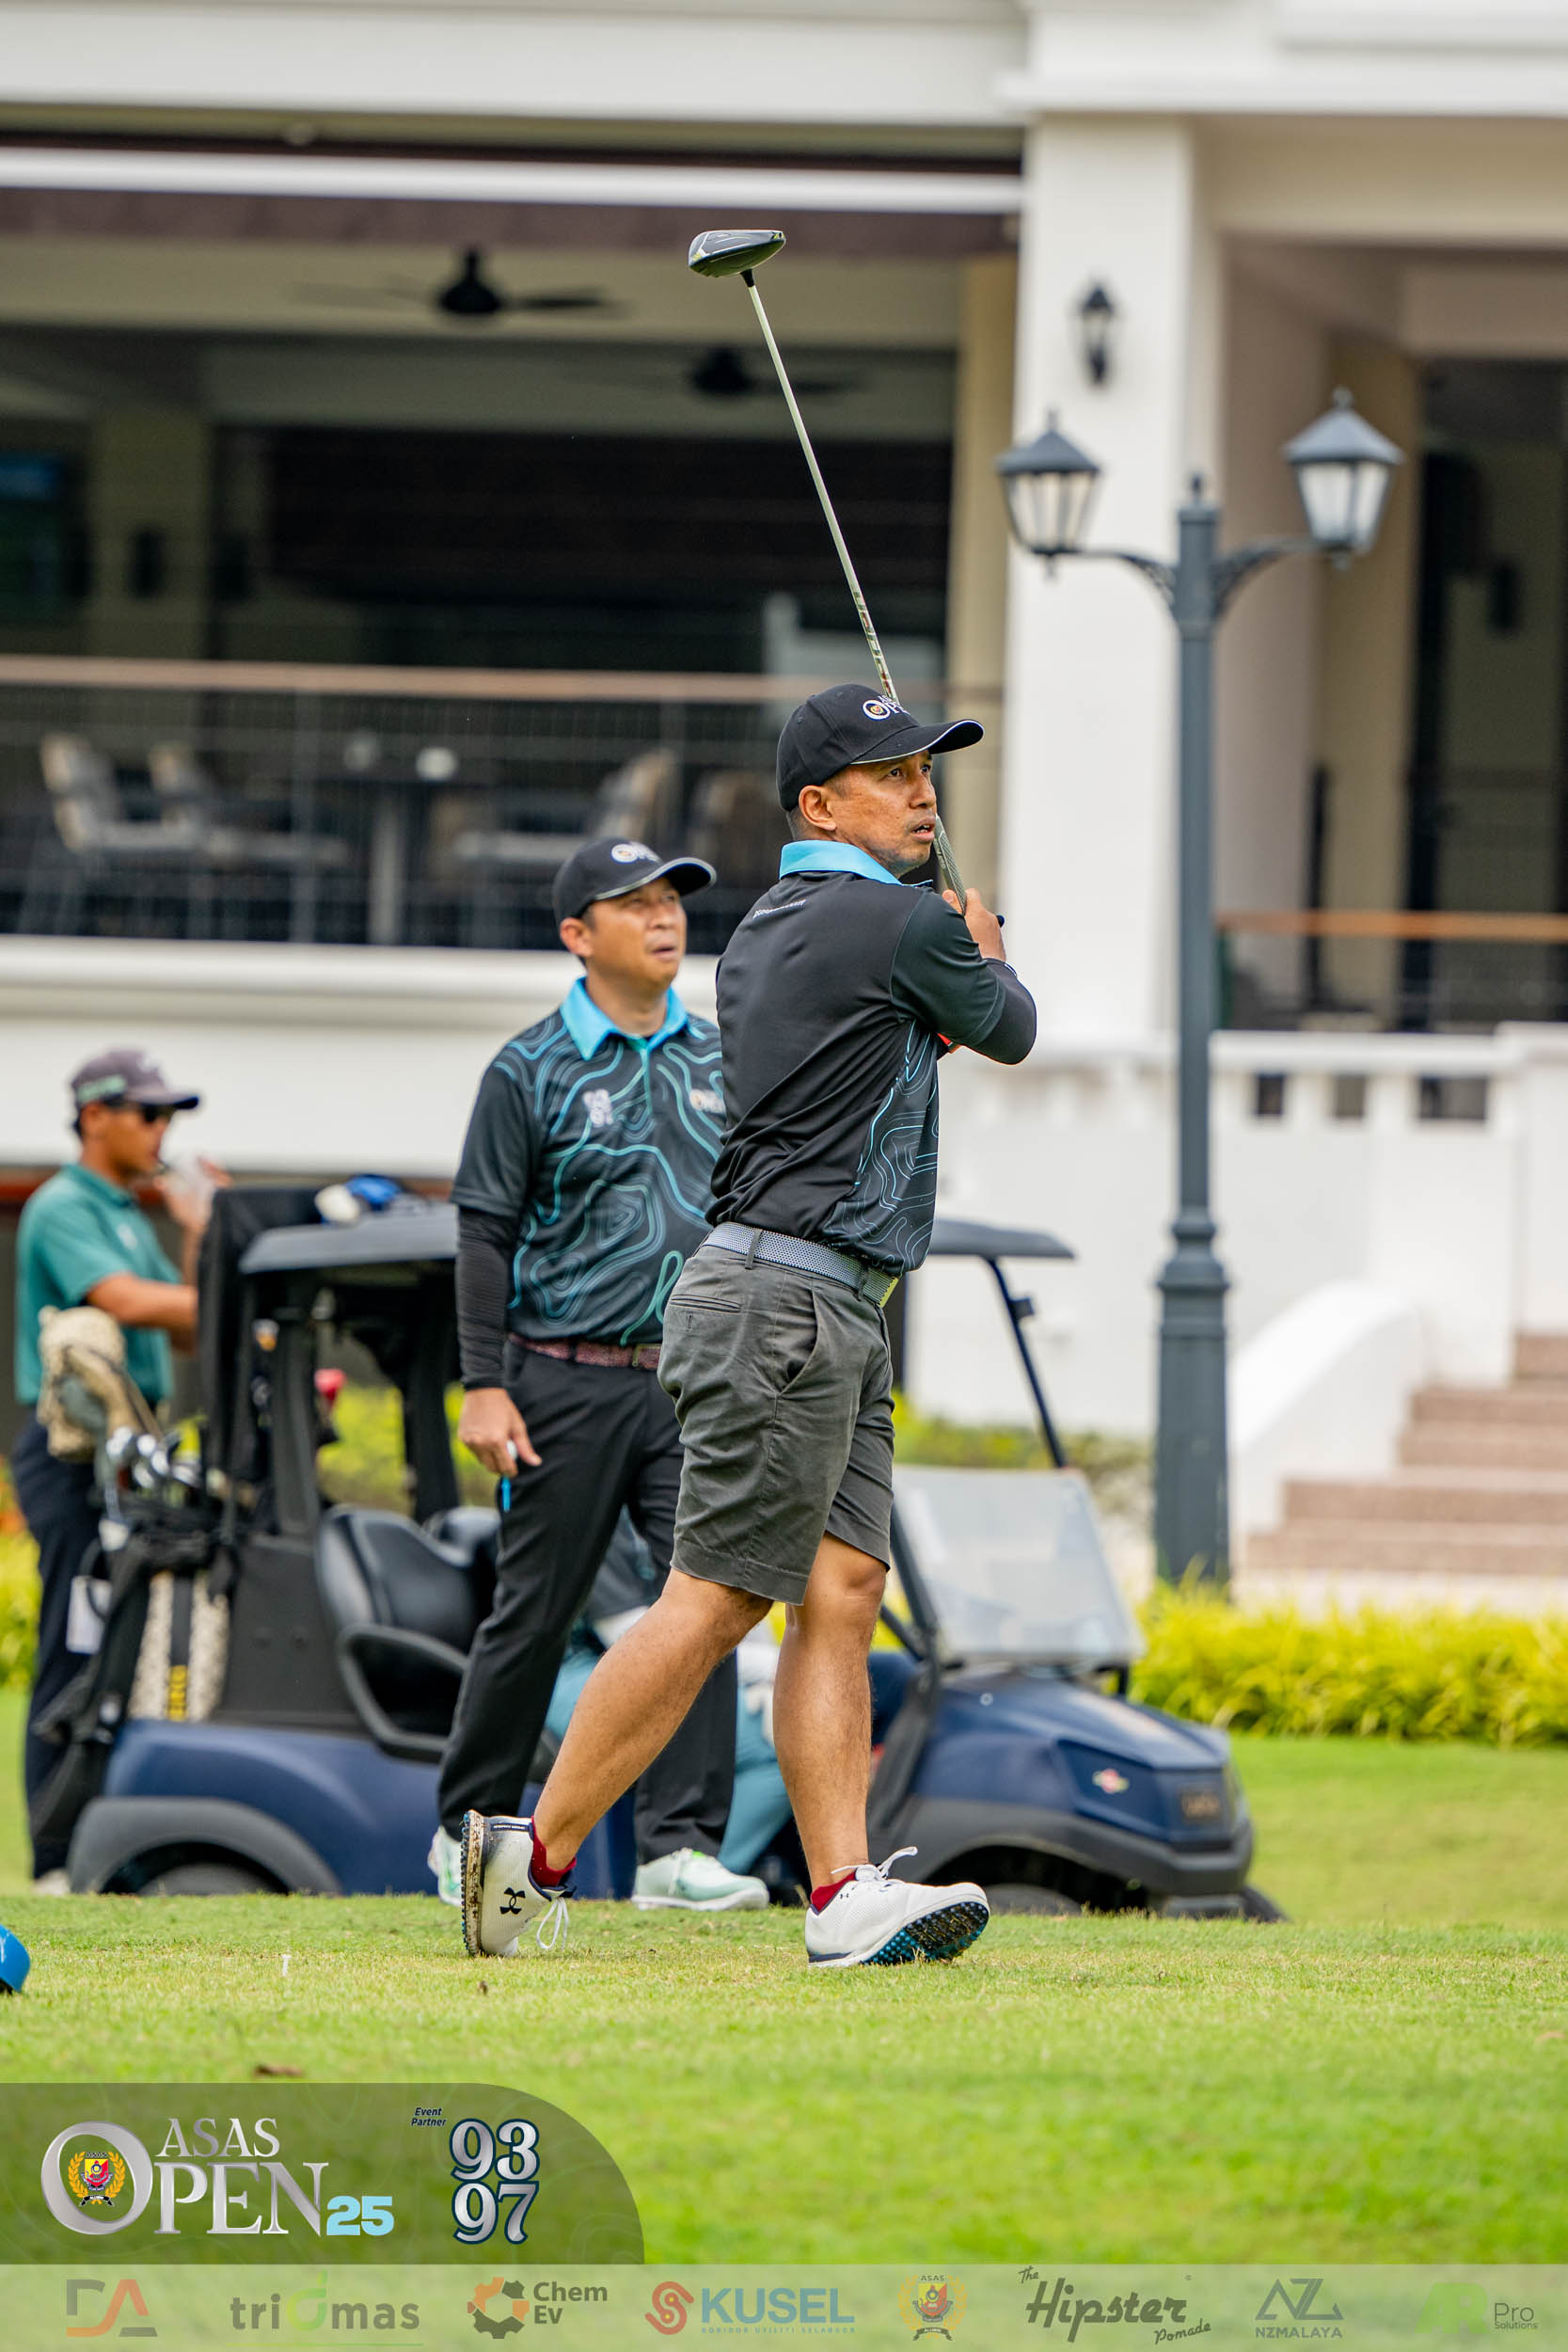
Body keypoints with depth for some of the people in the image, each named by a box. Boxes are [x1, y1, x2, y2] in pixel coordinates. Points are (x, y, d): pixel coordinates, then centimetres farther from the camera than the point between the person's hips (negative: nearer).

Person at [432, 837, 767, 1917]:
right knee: (534, 1615, 3)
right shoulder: (532, 1072, -1)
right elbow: (486, 1236, -2)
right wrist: (484, 1386, -10)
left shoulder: (720, 1061, 13)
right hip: (569, 1381, -3)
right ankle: (469, 1829, 19)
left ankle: (681, 1847, -11)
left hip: (697, 1382, 4)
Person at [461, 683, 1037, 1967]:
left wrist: (927, 1018, 19)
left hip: (835, 1320, 10)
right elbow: (1008, 1030, 8)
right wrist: (985, 956, 28)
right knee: (715, 1599, -9)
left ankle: (844, 1891, -7)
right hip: (787, 1297, -10)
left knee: (842, 1592, 1)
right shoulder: (902, 925, -9)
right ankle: (536, 1853, -7)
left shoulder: (765, 933, 17)